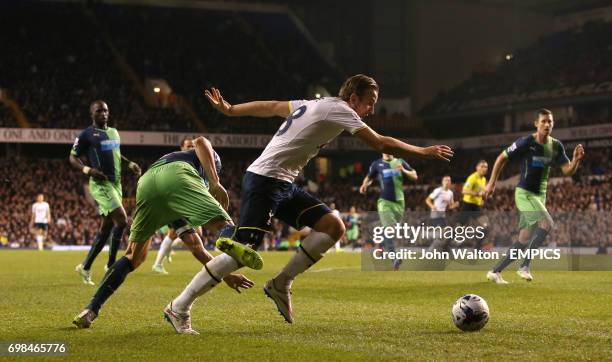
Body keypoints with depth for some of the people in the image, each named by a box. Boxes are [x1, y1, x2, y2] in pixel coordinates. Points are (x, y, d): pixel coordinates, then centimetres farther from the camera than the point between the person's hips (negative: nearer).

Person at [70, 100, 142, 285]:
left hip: (116, 183, 8)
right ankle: (111, 266, -7)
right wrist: (87, 170, -19)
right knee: (122, 220, -18)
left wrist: (129, 163, 15)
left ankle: (85, 267, 19)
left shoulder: (114, 132, 16)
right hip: (101, 184, -8)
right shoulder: (86, 135, -5)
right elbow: (73, 158, -2)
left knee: (107, 227, 9)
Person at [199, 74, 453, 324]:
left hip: (284, 186, 10)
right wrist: (425, 152, -5)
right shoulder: (338, 109, -9)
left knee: (334, 227, -1)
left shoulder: (315, 105, 17)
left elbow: (268, 107, 24)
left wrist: (229, 109, 33)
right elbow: (380, 144, -13)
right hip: (265, 180, -10)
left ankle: (281, 284, 1)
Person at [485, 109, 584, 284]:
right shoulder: (525, 143, -13)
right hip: (525, 193, -7)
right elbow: (502, 158, -4)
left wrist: (576, 160, -18)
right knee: (547, 223, -25)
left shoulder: (556, 146, 3)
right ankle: (525, 266, -18)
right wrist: (492, 183, -4)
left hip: (540, 195, 7)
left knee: (525, 239, 6)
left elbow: (568, 171, 2)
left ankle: (495, 271, 16)